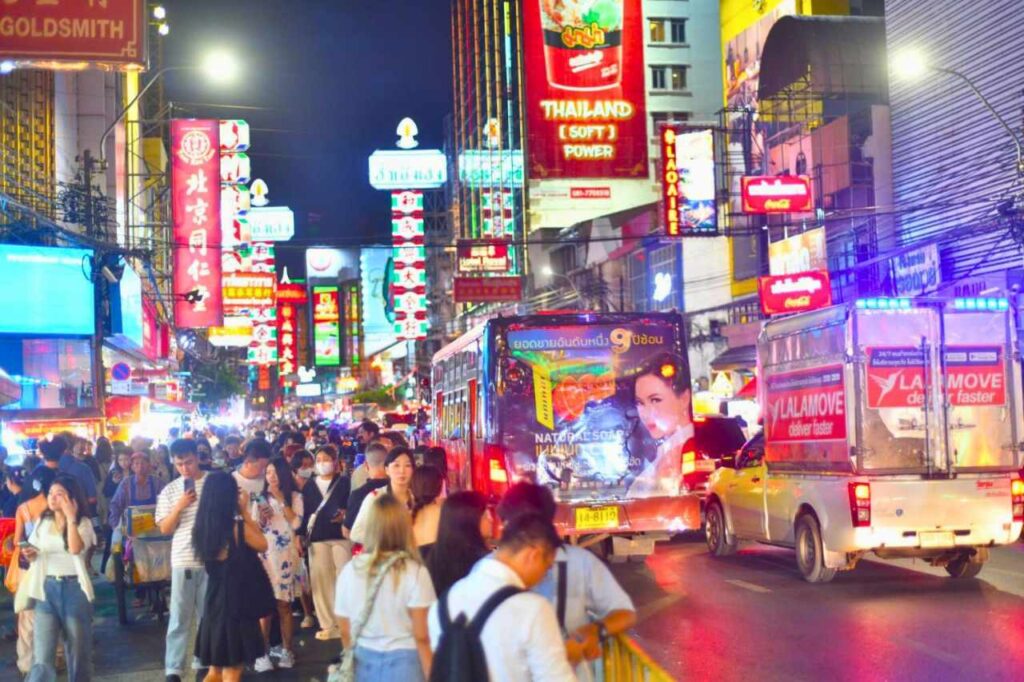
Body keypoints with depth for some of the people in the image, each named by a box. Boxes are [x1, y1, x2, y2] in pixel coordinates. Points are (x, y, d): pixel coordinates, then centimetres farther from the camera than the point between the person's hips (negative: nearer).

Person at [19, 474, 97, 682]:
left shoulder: (83, 522, -2)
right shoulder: (42, 522, 9)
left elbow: (75, 549, -21)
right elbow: (34, 554, 16)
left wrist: (70, 517, -18)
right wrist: (30, 554, -6)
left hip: (74, 588, -2)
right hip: (46, 588, 2)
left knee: (78, 650, 8)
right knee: (41, 658, -8)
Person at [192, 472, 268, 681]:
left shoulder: (203, 527, -1)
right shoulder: (237, 527, -18)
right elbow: (262, 545, -2)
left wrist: (241, 515, 6)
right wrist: (245, 512, -3)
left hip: (214, 600, 6)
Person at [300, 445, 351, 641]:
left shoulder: (344, 482, 4)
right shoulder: (309, 485, 12)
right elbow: (304, 512, 8)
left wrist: (345, 514, -20)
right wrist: (301, 534, 0)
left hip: (341, 535, -3)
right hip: (317, 537, 3)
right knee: (321, 580, 2)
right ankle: (328, 625, 10)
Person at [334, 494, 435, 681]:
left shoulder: (350, 571, -2)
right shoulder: (414, 572, -12)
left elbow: (345, 633, 6)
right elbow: (422, 637, -13)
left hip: (364, 664, 4)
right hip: (403, 664, -4)